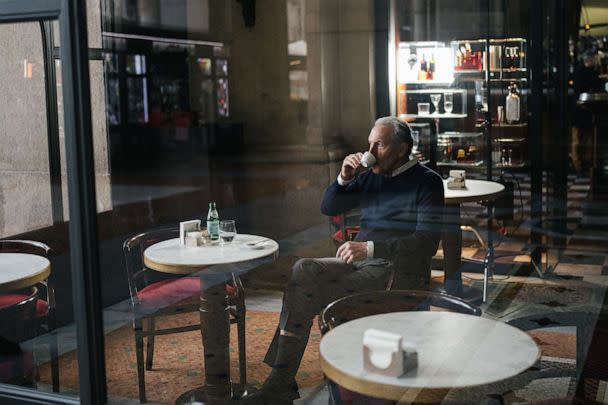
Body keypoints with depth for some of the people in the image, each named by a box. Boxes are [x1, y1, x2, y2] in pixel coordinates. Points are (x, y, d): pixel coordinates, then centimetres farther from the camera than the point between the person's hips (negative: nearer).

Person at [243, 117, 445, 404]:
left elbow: (428, 242, -15)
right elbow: (329, 208, 20)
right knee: (304, 270, -22)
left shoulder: (427, 182, -4)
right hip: (361, 262, 7)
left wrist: (370, 248, -24)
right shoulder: (370, 176, 16)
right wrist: (344, 179, -1)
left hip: (399, 272, -7)